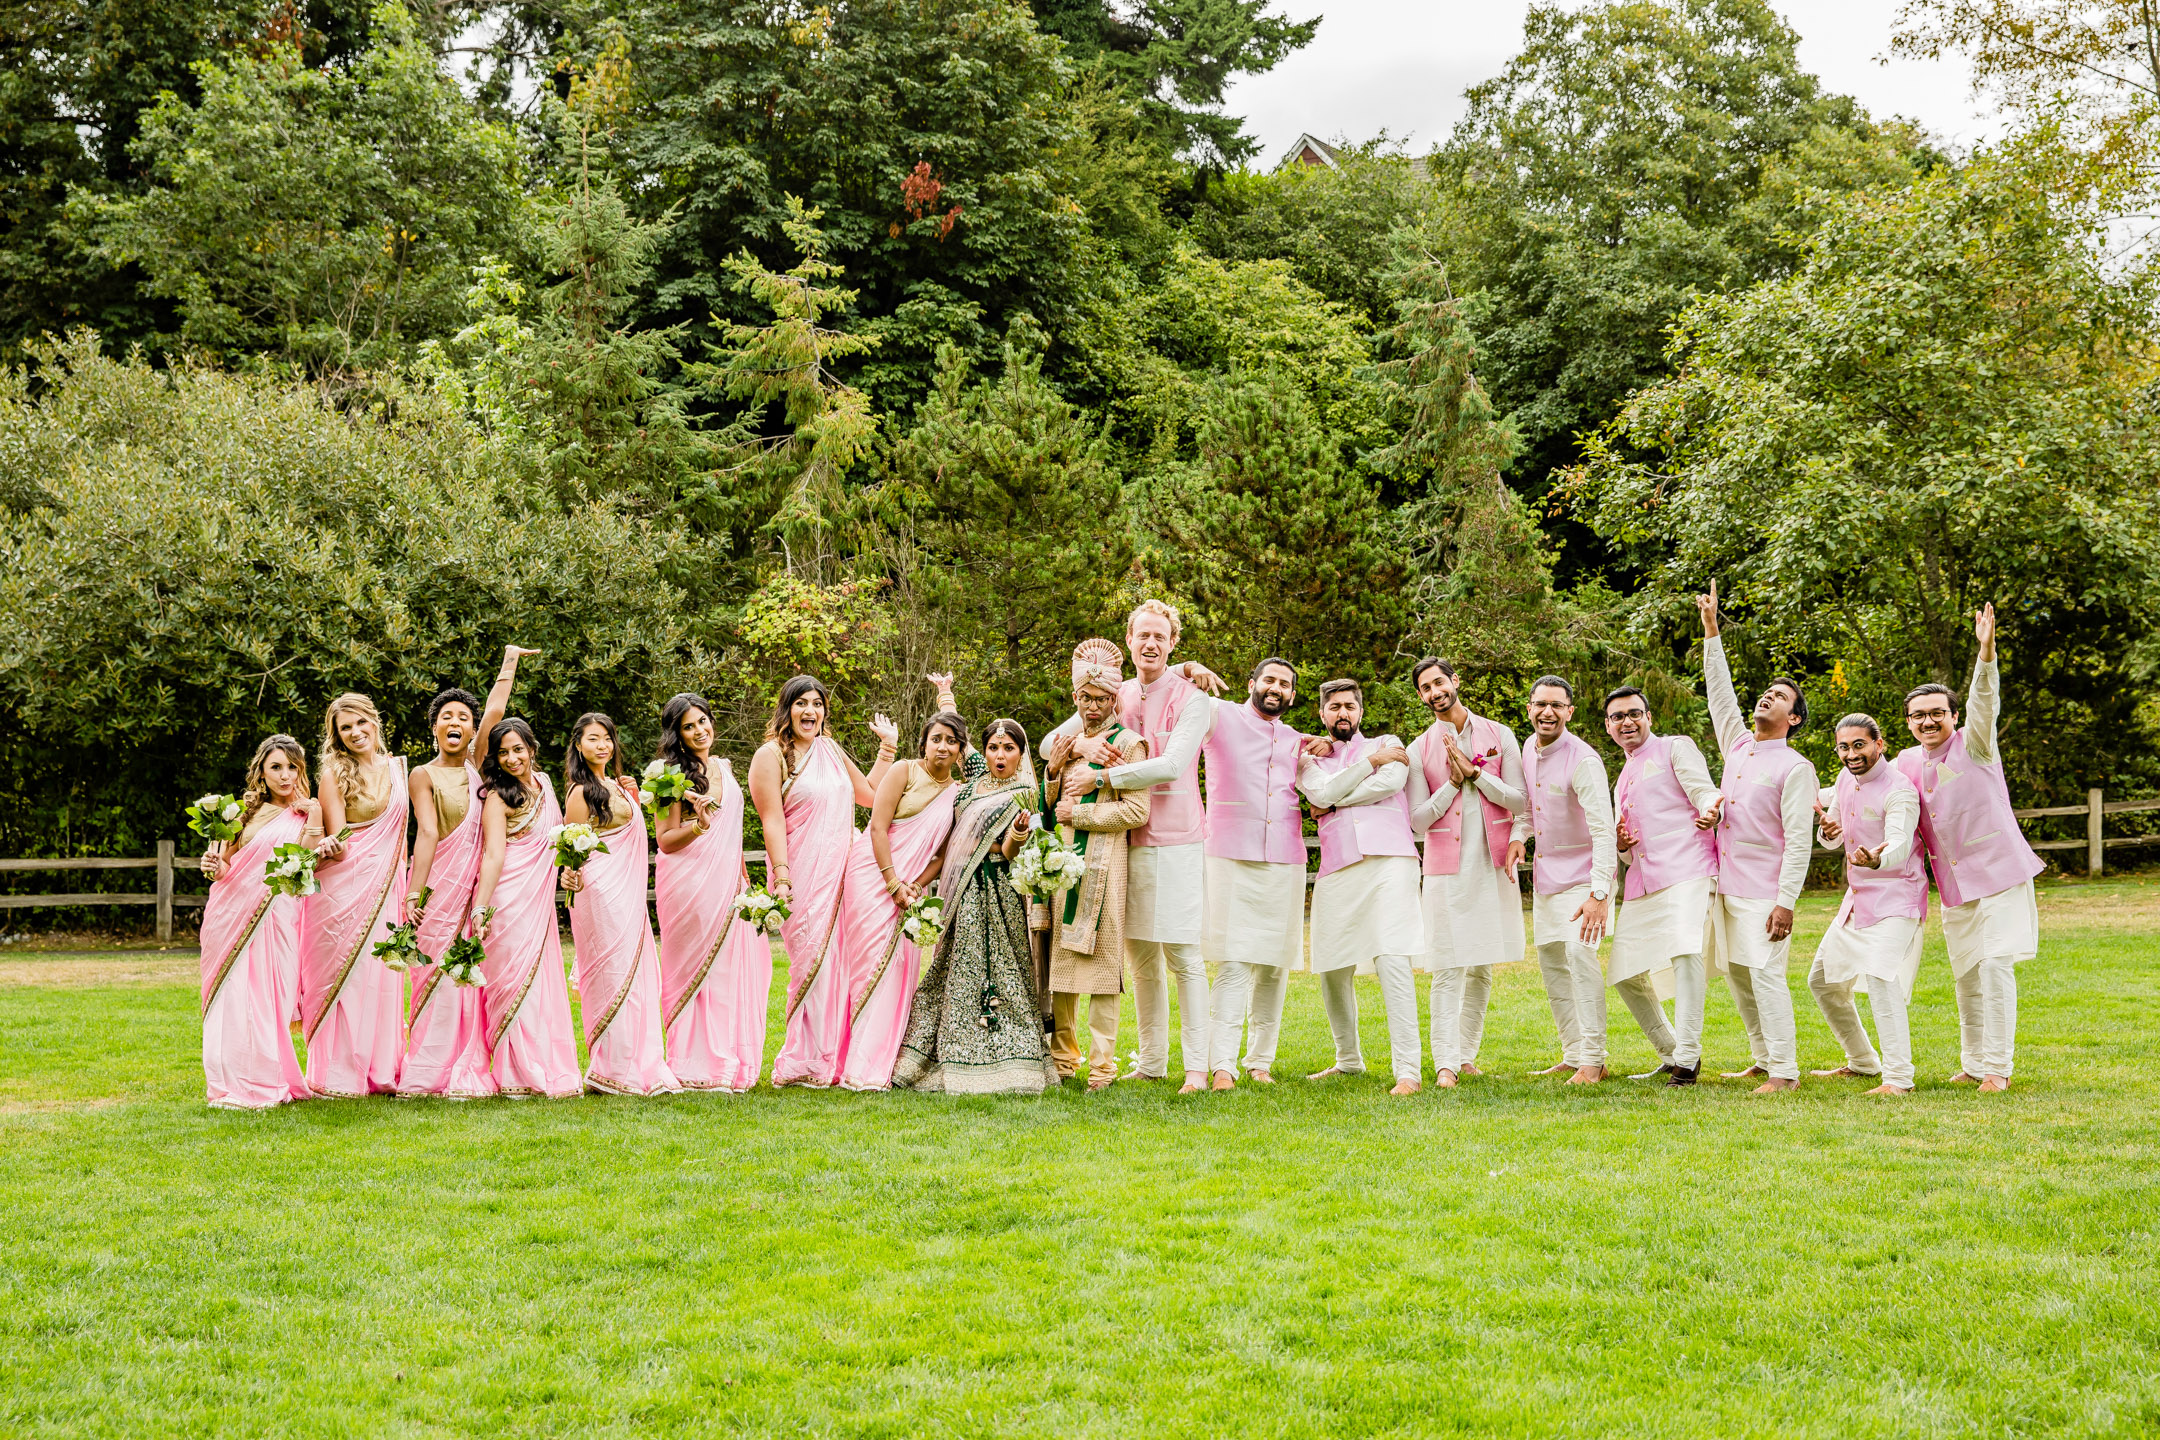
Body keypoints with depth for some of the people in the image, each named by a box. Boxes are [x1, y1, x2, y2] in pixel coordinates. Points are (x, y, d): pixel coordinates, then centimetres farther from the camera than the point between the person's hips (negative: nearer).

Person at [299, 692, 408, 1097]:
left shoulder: (398, 768, 12)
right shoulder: (335, 775, -3)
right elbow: (338, 844, -8)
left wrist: (409, 887, 11)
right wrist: (329, 847, -31)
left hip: (385, 886, 4)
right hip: (343, 885, -4)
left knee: (381, 977, 4)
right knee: (343, 977, -4)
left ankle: (380, 1070, 10)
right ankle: (340, 1074, 0)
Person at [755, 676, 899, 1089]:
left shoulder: (831, 751, 18)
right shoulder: (771, 755, -2)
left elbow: (869, 795, 25)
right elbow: (772, 820, -9)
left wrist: (888, 748, 21)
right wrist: (781, 877, -17)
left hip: (841, 870, 6)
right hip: (802, 875, -6)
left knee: (840, 962, 1)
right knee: (813, 963, -10)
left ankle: (833, 1058, 8)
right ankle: (803, 1063, -4)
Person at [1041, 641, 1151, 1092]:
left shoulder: (1128, 743, 0)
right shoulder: (1065, 741, 18)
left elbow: (1136, 810, -10)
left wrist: (1077, 813, -6)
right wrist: (1053, 771, 5)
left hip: (1104, 863, -5)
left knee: (1102, 961, -6)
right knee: (1059, 960, 4)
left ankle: (1101, 1066, -2)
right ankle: (1062, 1059, 13)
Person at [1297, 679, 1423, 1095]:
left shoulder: (1388, 745, 16)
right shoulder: (1309, 759, 21)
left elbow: (1391, 782, -6)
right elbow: (1322, 792, -1)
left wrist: (1334, 802, 0)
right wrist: (1371, 762, 1)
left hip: (1388, 861, -3)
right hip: (1337, 870, 3)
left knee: (1393, 962, -16)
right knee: (1332, 971, 7)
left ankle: (1409, 1070, -19)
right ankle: (1349, 1060, 28)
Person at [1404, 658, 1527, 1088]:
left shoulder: (1500, 737, 6)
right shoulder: (1420, 750, 4)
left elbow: (1519, 800, 1)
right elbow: (1418, 820, 1)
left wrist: (1476, 772, -10)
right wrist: (1454, 783, -10)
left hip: (1495, 866, 2)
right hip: (1447, 870, -2)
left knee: (1482, 968, 7)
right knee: (1449, 968, -8)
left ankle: (1467, 1053, 16)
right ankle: (1445, 1064, -10)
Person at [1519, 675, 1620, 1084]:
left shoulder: (1582, 761, -21)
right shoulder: (1529, 749, 4)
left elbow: (1603, 831, -26)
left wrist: (1599, 894, -32)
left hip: (1583, 875, -8)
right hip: (1545, 874, 8)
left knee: (1579, 953, -20)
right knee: (1551, 960, 10)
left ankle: (1593, 1061, -17)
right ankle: (1573, 1056, 19)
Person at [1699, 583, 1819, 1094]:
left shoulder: (1795, 768, -8)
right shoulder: (1738, 745, 12)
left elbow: (1799, 842, -12)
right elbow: (1719, 691, 17)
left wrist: (1785, 903, -19)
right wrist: (1710, 629, 13)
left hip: (1764, 891, -7)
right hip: (1725, 884, 7)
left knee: (1766, 974, -12)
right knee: (1736, 974, 10)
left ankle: (1784, 1071, -10)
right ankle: (1763, 1058, 20)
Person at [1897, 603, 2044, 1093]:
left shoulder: (1973, 744, -6)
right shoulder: (1907, 763, 8)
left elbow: (1985, 701, -23)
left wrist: (1986, 651, -40)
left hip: (2001, 873, -5)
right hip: (1954, 887, 5)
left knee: (1996, 966, -13)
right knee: (1967, 977, 10)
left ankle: (1997, 1067, -7)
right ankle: (1973, 1065, 22)